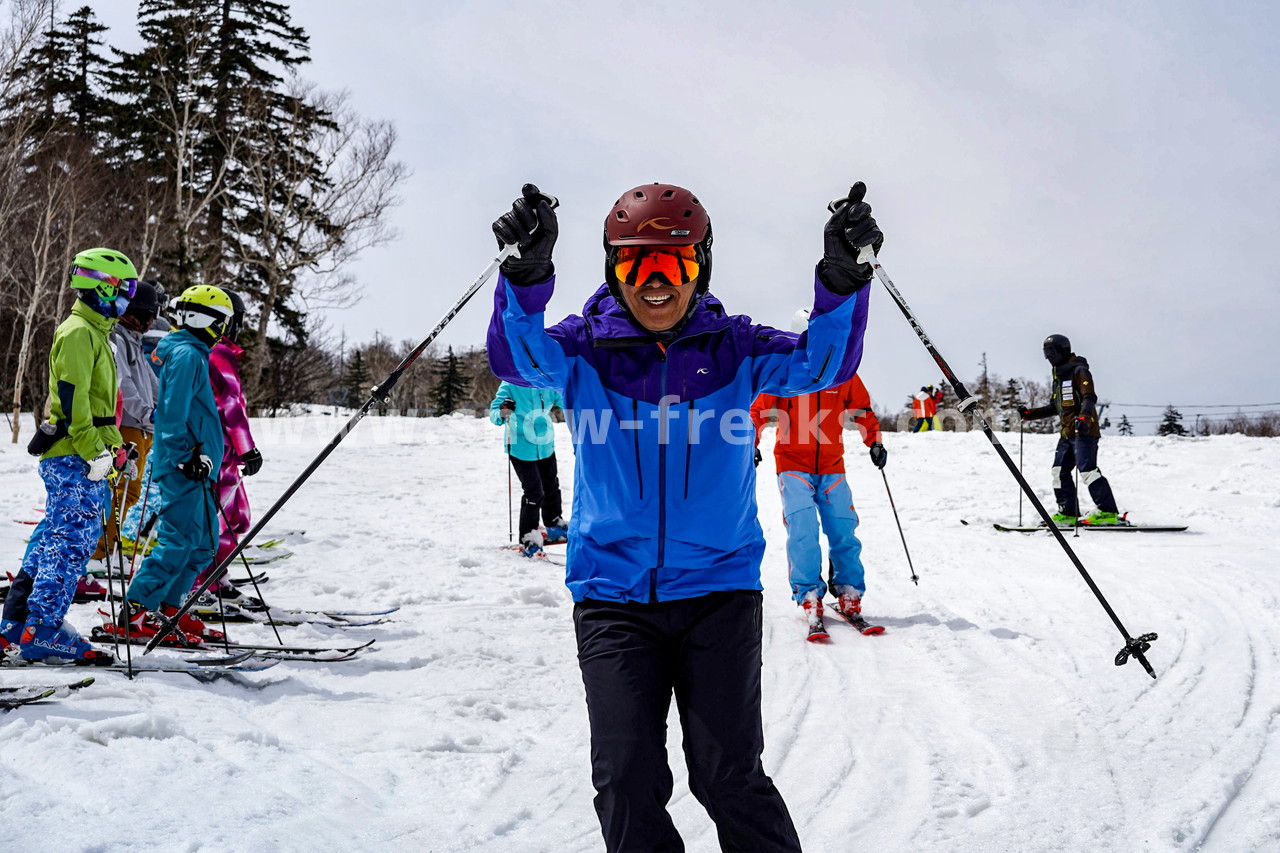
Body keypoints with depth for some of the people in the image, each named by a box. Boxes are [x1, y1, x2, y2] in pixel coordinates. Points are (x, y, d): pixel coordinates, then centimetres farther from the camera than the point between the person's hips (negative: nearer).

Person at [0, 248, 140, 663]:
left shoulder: (95, 332, 22)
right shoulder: (79, 333, -11)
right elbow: (72, 398, -19)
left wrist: (115, 447, 25)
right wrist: (93, 452, -23)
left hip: (83, 457, 10)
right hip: (73, 458, -10)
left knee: (55, 538, 12)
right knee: (72, 540, -9)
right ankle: (43, 630, -6)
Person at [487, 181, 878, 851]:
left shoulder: (732, 346, 1)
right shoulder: (586, 347, 0)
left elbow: (822, 363, -12)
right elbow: (519, 358, -18)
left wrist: (842, 283, -30)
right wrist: (527, 274, -38)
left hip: (717, 589, 0)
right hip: (612, 597, 1)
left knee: (729, 777, -2)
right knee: (627, 782, 0)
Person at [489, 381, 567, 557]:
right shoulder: (510, 384, -14)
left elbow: (565, 400, 4)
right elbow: (494, 412, -18)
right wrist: (502, 413, -41)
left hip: (546, 446, 5)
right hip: (522, 448, -5)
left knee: (552, 487, 21)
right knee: (533, 492, -10)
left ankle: (555, 525, 43)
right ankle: (528, 538, 4)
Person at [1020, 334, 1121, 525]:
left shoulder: (1079, 371, -6)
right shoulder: (1058, 377, 22)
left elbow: (1089, 398, -19)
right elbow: (1054, 407, 27)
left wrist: (1083, 417, -36)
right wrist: (1030, 414, 18)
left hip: (1084, 431, -10)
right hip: (1067, 432, 10)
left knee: (1087, 470, -16)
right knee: (1059, 471, 6)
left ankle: (1109, 512, -14)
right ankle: (1068, 513, 10)